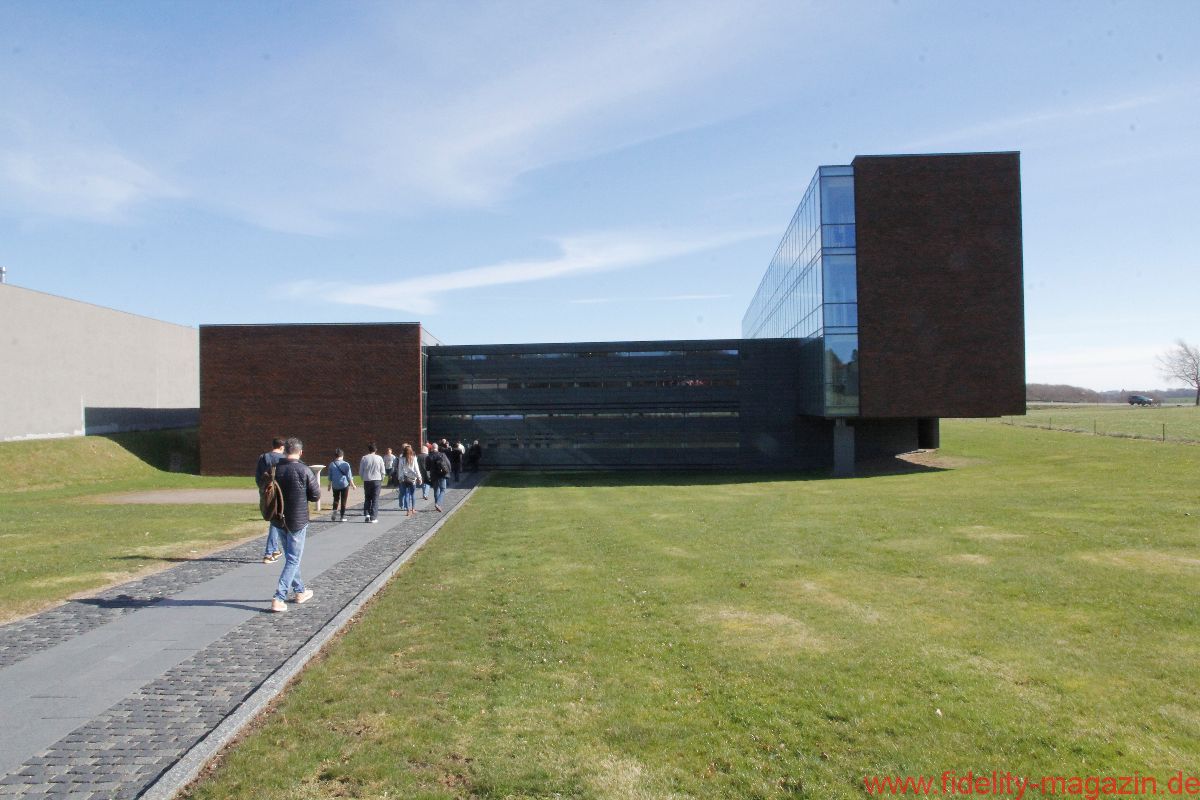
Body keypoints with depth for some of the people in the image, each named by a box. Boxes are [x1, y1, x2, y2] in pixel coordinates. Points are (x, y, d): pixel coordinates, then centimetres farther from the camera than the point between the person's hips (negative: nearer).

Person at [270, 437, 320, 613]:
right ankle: (279, 598, -5)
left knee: (290, 557, 19)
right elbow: (316, 495, -10)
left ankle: (300, 591, 31)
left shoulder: (275, 469, -3)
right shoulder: (303, 470, -16)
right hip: (297, 521, -5)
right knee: (293, 560, 2)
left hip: (279, 519, 5)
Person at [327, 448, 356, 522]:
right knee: (343, 501, 7)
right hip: (344, 485, -1)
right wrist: (352, 484, 7)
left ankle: (335, 510, -6)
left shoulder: (332, 465, -3)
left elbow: (330, 477, 3)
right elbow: (349, 476, -4)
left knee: (336, 499, 18)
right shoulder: (346, 464, -7)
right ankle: (343, 516, 9)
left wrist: (329, 485, 14)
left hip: (335, 485, 1)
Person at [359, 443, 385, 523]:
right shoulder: (379, 458, -3)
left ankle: (366, 514, 1)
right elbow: (382, 471, 0)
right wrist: (381, 479, 17)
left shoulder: (364, 458, -3)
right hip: (377, 480, -1)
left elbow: (360, 471, 1)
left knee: (367, 498, 15)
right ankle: (373, 517, 1)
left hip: (367, 480, 1)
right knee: (375, 499, 4)